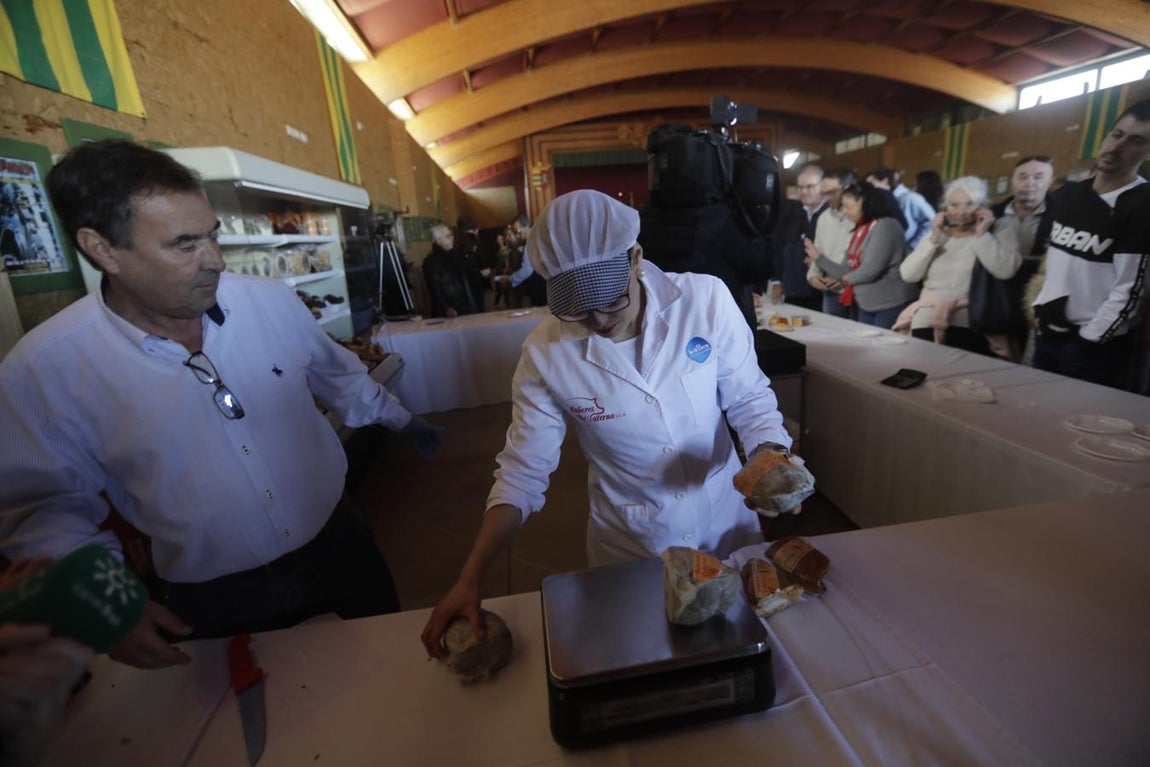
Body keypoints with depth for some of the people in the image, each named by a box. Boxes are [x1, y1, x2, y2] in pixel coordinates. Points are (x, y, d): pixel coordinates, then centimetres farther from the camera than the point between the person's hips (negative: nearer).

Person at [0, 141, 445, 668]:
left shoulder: (273, 300, -10)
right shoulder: (42, 370, -15)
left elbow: (337, 374, 7)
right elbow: (45, 507, -3)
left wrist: (399, 418, 19)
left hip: (338, 545, 3)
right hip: (213, 605, -1)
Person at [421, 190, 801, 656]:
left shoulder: (705, 299, -20)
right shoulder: (547, 353, -20)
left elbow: (748, 397, -8)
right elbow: (524, 471, -12)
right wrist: (469, 580, -17)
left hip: (726, 525, 2)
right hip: (629, 548, -1)